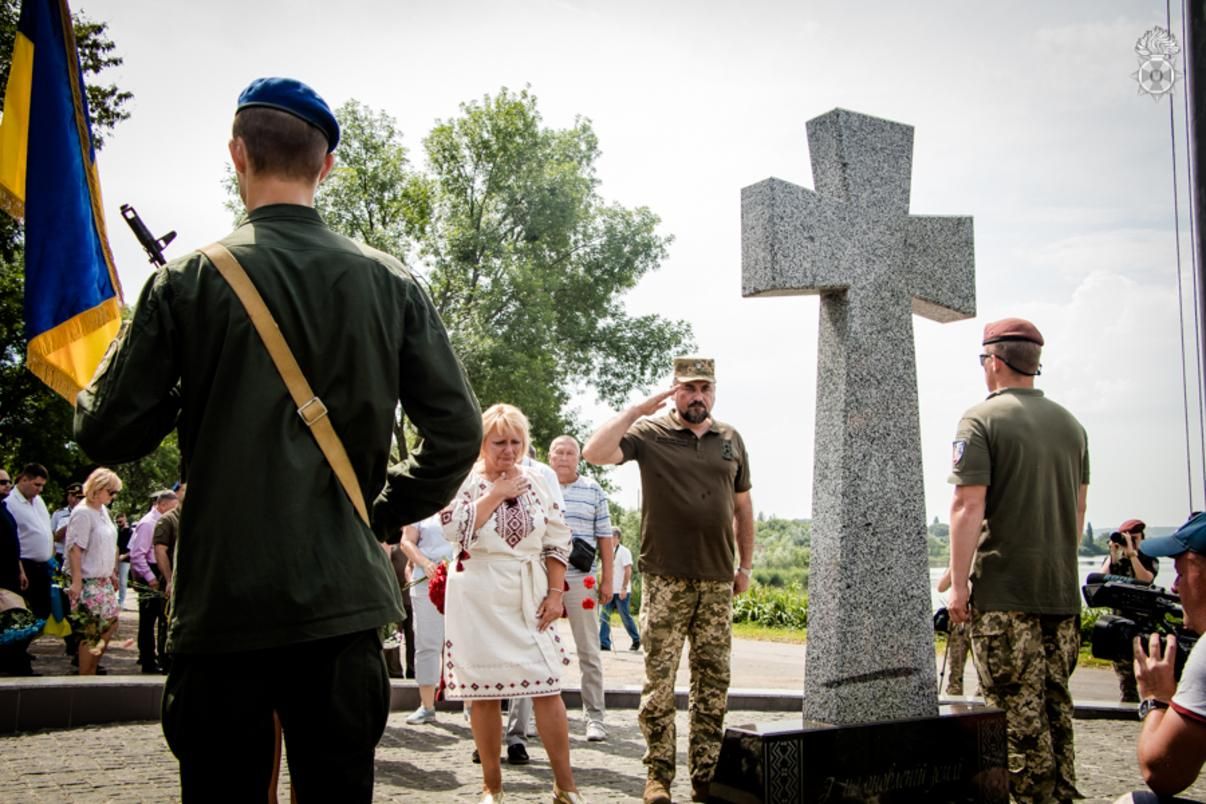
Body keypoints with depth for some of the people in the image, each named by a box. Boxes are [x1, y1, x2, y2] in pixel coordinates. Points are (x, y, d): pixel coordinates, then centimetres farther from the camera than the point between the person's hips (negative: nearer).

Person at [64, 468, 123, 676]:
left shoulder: (103, 510, 11)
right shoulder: (82, 513, -15)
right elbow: (75, 548, -19)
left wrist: (112, 573, 19)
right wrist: (76, 581, -23)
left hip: (104, 580, 9)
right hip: (89, 582, -9)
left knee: (110, 624, 11)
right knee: (91, 631, -4)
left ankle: (91, 670, 22)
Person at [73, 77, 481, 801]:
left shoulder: (188, 280, -4)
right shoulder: (391, 283, 2)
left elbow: (109, 434, -1)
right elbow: (458, 433, 1)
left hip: (222, 604, -1)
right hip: (345, 603, 2)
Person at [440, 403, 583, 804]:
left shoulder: (536, 481, 7)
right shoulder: (464, 480, -1)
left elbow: (557, 541, 7)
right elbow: (453, 528, -16)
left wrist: (556, 592, -1)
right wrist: (496, 494, -14)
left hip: (528, 597, 2)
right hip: (478, 599, -2)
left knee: (546, 687, -2)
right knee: (483, 690, 3)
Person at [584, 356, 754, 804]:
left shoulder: (731, 440, 12)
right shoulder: (649, 432, 0)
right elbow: (595, 453, -15)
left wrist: (746, 565, 17)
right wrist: (637, 409, -15)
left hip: (718, 581, 4)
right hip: (665, 579, -4)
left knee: (713, 683, 6)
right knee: (659, 680, -1)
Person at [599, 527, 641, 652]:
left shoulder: (624, 551, -9)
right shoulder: (609, 552, 13)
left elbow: (628, 571, -15)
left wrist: (624, 588, -21)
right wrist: (604, 587, 13)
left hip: (621, 591, -7)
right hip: (610, 591, 7)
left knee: (625, 617, 1)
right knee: (603, 616, -2)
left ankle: (636, 640, 17)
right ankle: (604, 643, -2)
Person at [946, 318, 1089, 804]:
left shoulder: (982, 419, -8)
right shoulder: (1070, 424, 13)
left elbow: (968, 505, -15)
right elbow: (1078, 509, 18)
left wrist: (959, 583, -12)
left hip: (1004, 588, -7)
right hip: (1063, 590, 7)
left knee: (1018, 709, -2)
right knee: (1055, 704, 14)